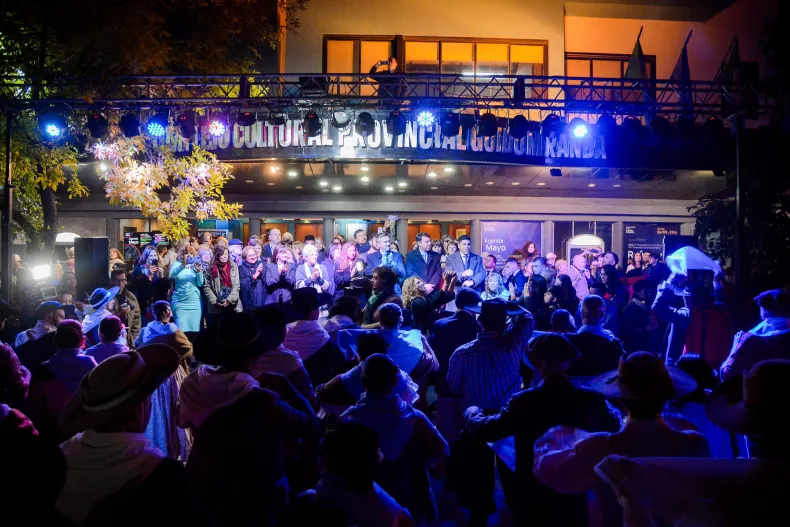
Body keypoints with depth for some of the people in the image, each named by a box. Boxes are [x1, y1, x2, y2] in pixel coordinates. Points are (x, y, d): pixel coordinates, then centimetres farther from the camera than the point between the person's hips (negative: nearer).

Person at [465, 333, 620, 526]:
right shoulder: (592, 400, -14)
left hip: (532, 500, -2)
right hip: (575, 499, 2)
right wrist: (606, 405, 27)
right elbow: (613, 427, 7)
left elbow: (486, 430, -11)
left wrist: (472, 412, 10)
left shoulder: (524, 401, -23)